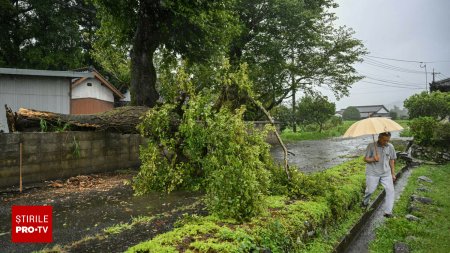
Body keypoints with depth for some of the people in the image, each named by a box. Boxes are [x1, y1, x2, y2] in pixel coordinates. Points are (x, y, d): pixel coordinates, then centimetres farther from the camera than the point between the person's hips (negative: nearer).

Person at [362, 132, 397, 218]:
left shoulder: (390, 147, -2)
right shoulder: (371, 146, -12)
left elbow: (392, 160, 9)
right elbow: (365, 159, -5)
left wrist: (393, 173, 11)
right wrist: (373, 159, -25)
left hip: (386, 173, 3)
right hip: (373, 173, -3)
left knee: (390, 190, -6)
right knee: (370, 190, 5)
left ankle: (388, 211, 4)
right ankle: (365, 202, 37)